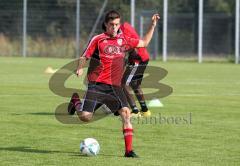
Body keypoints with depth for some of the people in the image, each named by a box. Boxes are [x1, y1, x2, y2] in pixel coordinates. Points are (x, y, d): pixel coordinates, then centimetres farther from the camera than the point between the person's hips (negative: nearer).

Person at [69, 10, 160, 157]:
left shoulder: (124, 40, 14)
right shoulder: (98, 39, 2)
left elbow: (144, 43, 28)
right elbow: (85, 57, 3)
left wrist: (153, 26, 20)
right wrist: (80, 68, -16)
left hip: (115, 87, 3)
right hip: (97, 85, -3)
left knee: (126, 114, -14)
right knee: (85, 117, -10)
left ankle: (129, 150, -10)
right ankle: (76, 102, 25)